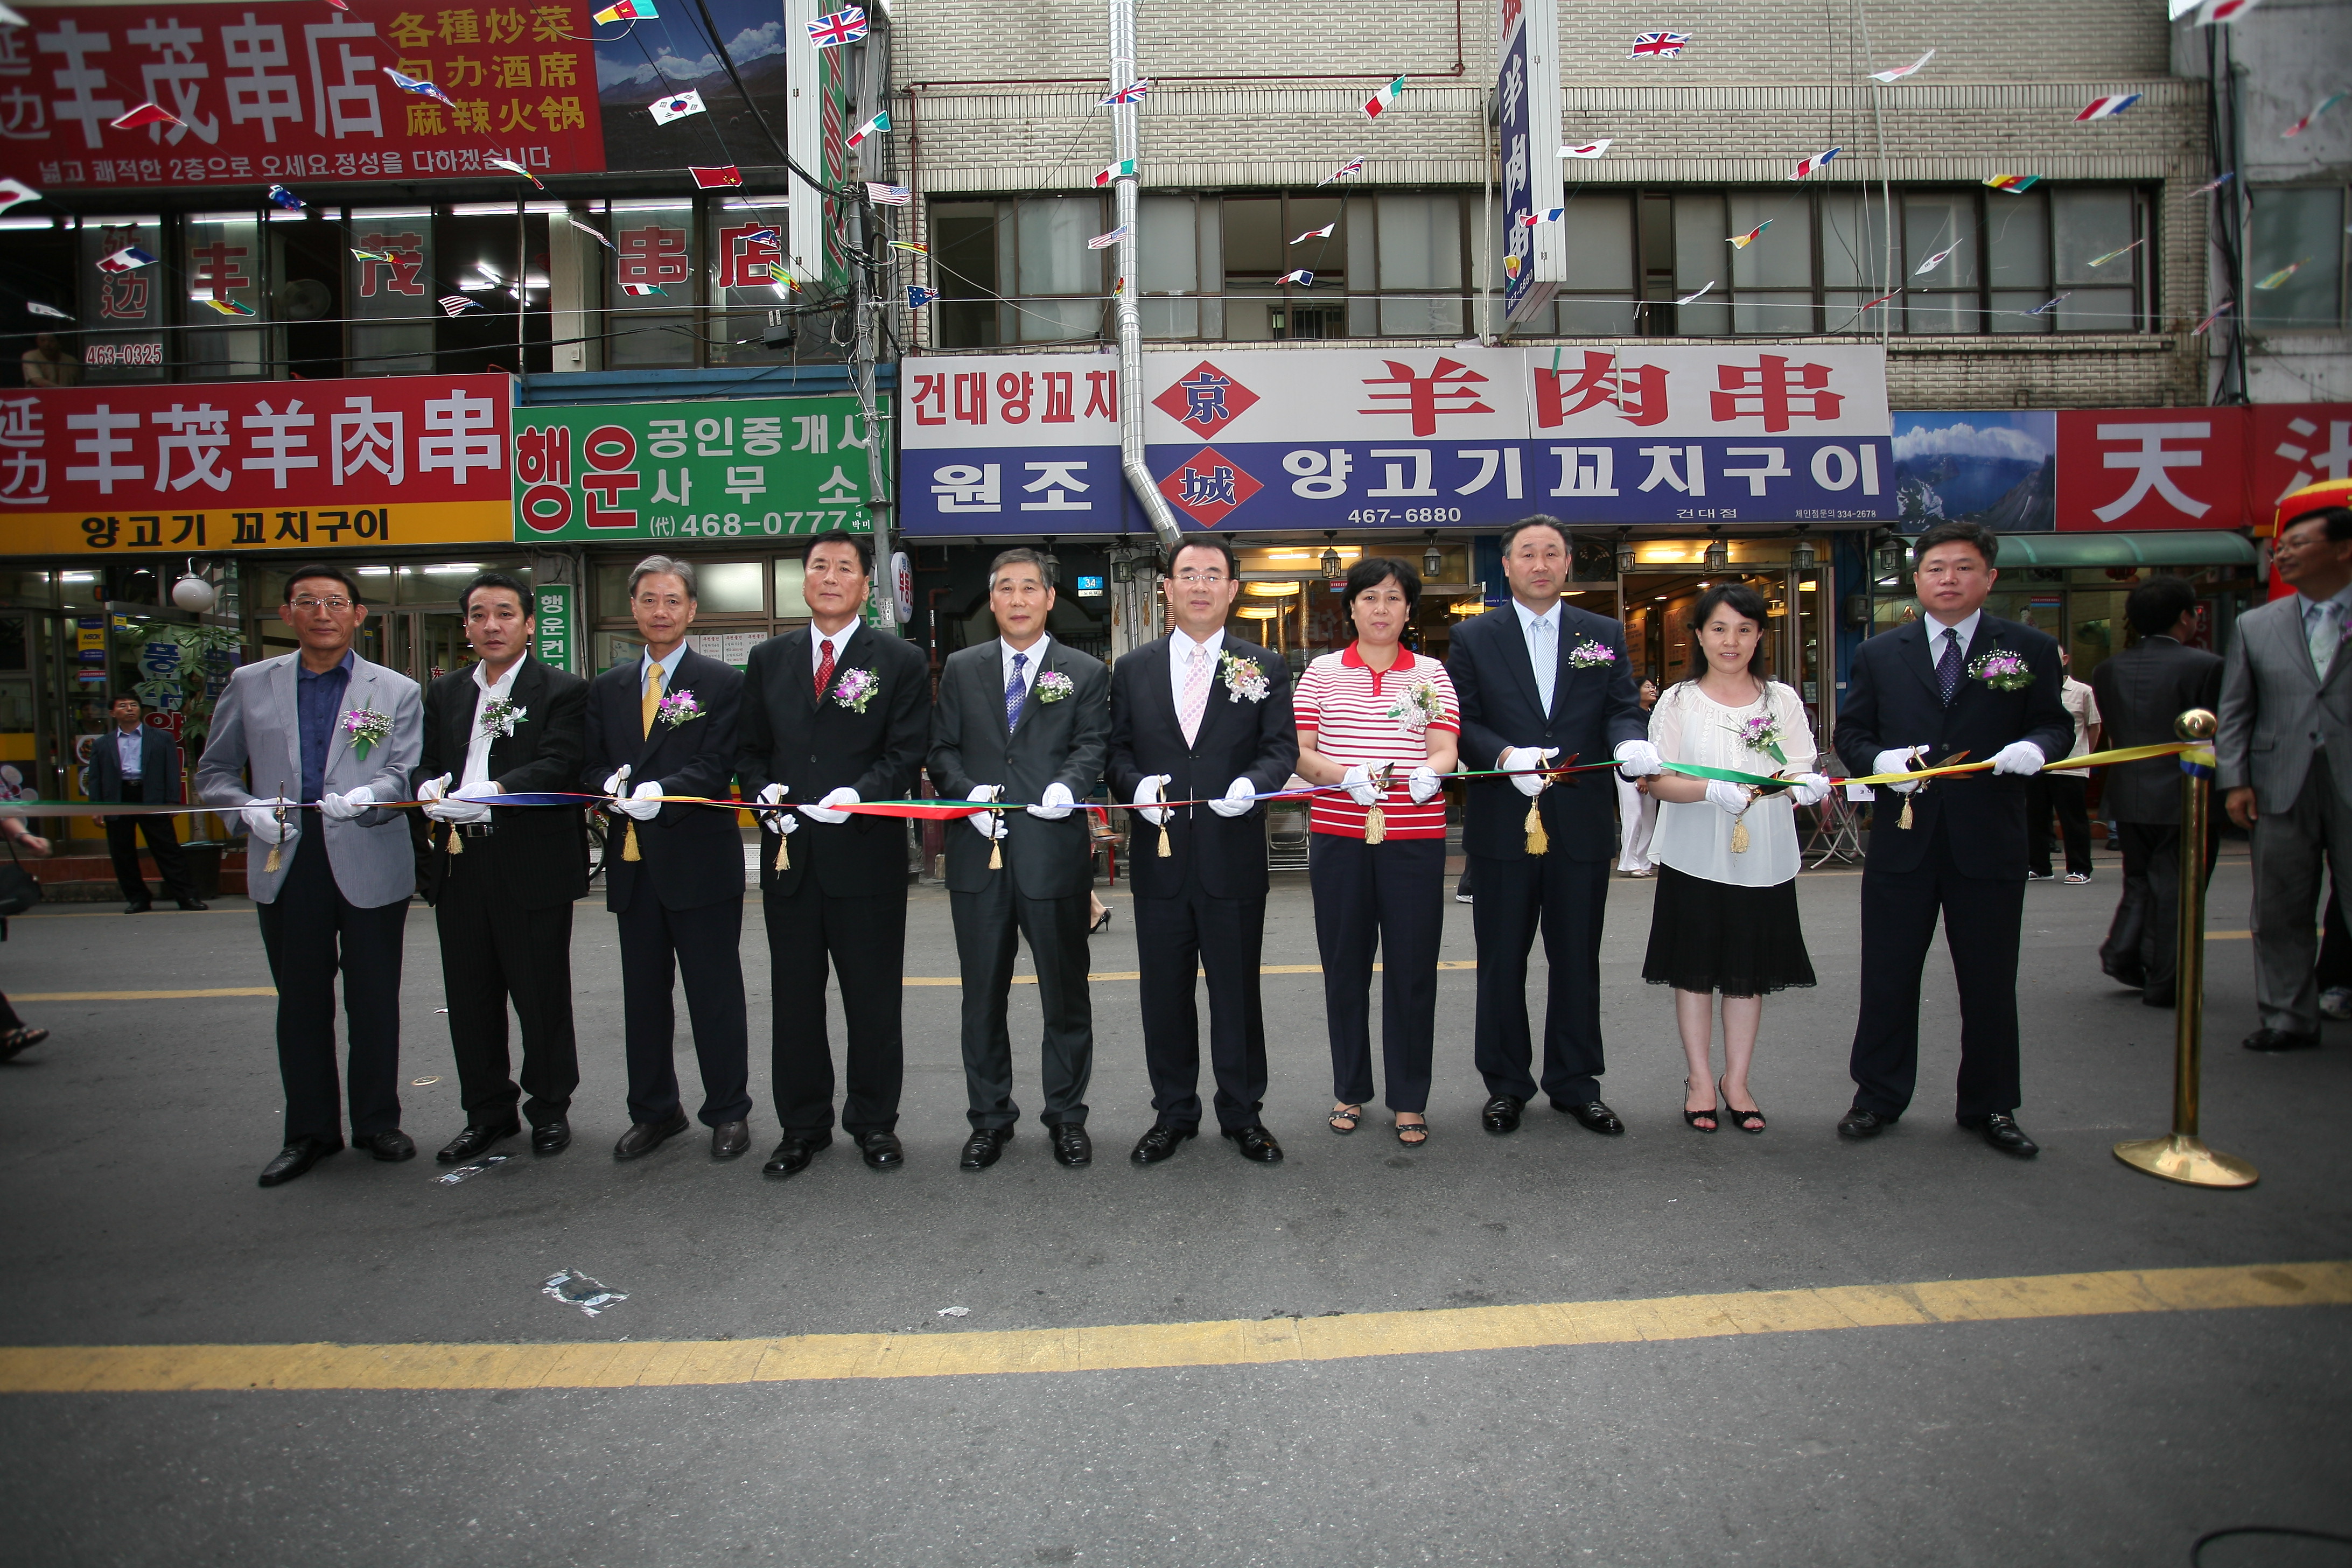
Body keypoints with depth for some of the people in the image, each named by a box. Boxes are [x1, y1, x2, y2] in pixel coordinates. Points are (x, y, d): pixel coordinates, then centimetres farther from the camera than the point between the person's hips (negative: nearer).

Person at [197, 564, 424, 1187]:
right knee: (301, 1005, 10)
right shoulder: (250, 685, 9)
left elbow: (405, 774, -5)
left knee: (373, 1002, 7)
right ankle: (309, 1131, 24)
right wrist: (248, 808, -8)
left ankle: (378, 1123, 23)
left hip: (370, 865, -1)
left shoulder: (397, 692, 5)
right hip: (285, 866, 2)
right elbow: (214, 773, 12)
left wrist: (367, 795, -26)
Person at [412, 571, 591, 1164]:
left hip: (533, 865, -5)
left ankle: (550, 1109, 20)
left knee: (542, 996, 4)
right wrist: (428, 787, -10)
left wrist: (494, 793, -28)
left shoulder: (564, 690, -2)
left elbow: (558, 764, -14)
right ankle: (488, 1113, 25)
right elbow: (425, 760, 14)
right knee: (470, 998, 11)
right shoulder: (444, 693, 17)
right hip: (459, 865, 5)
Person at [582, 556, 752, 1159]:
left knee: (715, 994, 3)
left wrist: (662, 791, -26)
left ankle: (728, 1113, 16)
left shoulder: (722, 683, -1)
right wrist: (613, 785, -14)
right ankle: (655, 1111, 26)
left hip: (700, 860, -5)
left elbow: (719, 766, -10)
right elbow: (593, 764, 9)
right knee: (643, 995, 13)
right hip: (633, 862, 5)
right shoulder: (607, 687, 14)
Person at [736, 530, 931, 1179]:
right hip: (788, 852, 3)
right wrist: (762, 790, -5)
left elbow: (906, 754, -5)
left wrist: (858, 794, -21)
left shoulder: (902, 661, 2)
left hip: (867, 852, -3)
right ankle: (802, 1126, 23)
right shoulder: (769, 659, 13)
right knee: (794, 999, 10)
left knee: (873, 998, 6)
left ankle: (874, 1123, 21)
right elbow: (750, 747, 15)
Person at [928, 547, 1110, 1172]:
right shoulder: (961, 670, 12)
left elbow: (1091, 746, -3)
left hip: (1054, 854, -2)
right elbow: (942, 750, 8)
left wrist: (1069, 785, -23)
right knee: (983, 995, 10)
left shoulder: (1086, 674, 8)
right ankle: (989, 1117, 23)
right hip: (979, 854, 2)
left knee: (1066, 994, 7)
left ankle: (1066, 1115, 23)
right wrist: (967, 794, -12)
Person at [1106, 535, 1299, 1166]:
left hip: (1234, 858, -1)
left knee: (1237, 990, 7)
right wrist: (1136, 784, -13)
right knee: (1164, 993, 11)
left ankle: (1242, 1114, 23)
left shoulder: (1265, 668, 5)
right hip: (1158, 858, 2)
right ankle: (1173, 1114, 25)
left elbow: (1281, 748, 0)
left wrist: (1253, 782, -20)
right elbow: (1116, 750, 8)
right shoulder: (1132, 670, 9)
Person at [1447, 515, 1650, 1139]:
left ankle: (1575, 1082, 23)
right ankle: (1505, 1084, 20)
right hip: (1502, 825, -1)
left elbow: (1623, 707, 4)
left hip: (1582, 824, 2)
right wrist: (1507, 757, -21)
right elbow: (1461, 722, -2)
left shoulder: (1604, 635, 10)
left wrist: (1631, 741, -19)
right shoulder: (1473, 638, 4)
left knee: (1577, 960, 10)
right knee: (1501, 963, 7)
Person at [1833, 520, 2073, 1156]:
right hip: (1902, 837, 1)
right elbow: (1850, 732, 8)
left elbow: (2058, 725, 6)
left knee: (1990, 982, 8)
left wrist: (2034, 747, -17)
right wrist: (1880, 760, -12)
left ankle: (1991, 1107, 24)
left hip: (1990, 841, 0)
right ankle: (1878, 1097, 21)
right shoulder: (1879, 654, 9)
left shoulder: (2030, 650, 6)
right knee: (1887, 978, 7)